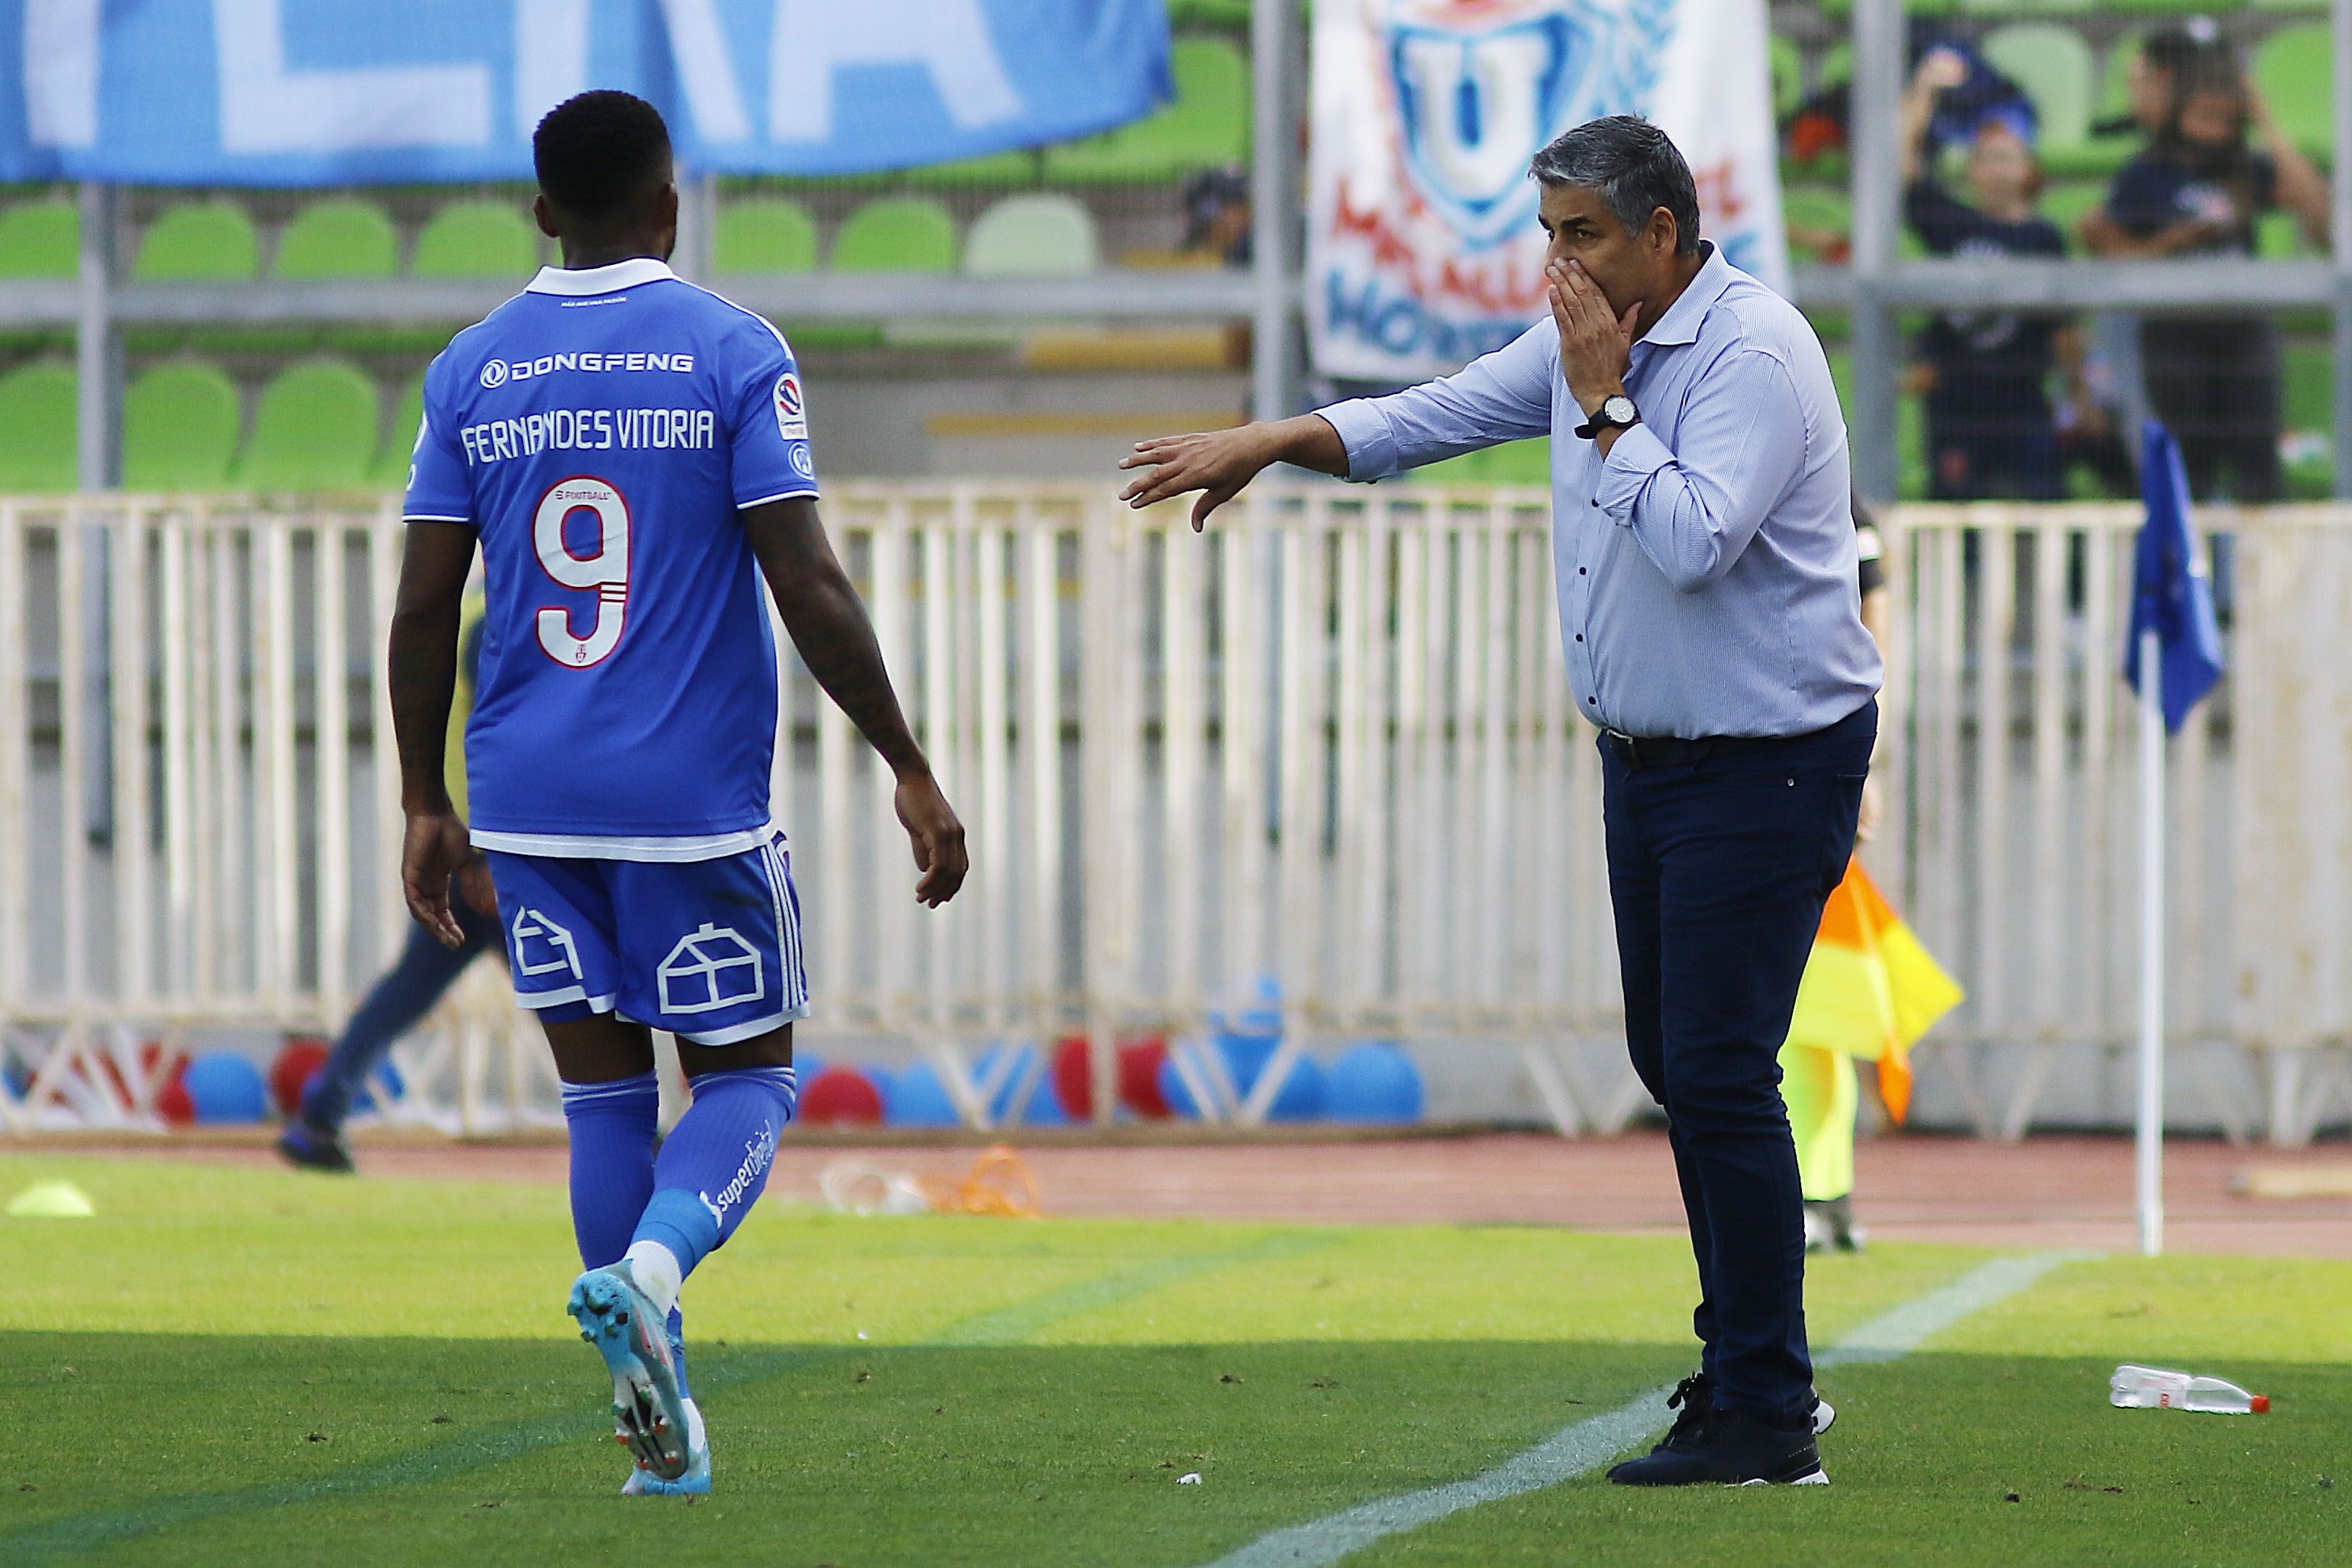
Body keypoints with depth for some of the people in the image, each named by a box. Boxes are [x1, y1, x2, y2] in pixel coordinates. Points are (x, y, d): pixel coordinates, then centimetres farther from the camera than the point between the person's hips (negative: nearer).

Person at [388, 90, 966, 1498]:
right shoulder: (735, 354, -5)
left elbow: (423, 606, 4)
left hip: (528, 801, 3)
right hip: (696, 801, -3)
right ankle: (653, 1261, -22)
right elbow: (809, 586, -11)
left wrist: (425, 805, 13)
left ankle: (660, 1418, 7)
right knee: (747, 1076, 9)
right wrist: (911, 771, -5)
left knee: (603, 1084, 12)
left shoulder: (472, 370, 5)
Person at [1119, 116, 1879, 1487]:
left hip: (1768, 762, -9)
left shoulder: (1754, 353, -19)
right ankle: (1745, 1357, 25)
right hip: (1648, 757, 9)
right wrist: (1270, 441, 6)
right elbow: (1433, 419, 16)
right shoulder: (1583, 341, 9)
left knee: (1718, 1071, -12)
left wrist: (1602, 403, -22)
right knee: (1673, 1063, 14)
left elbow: (1692, 540, -29)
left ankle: (1767, 1420, -8)